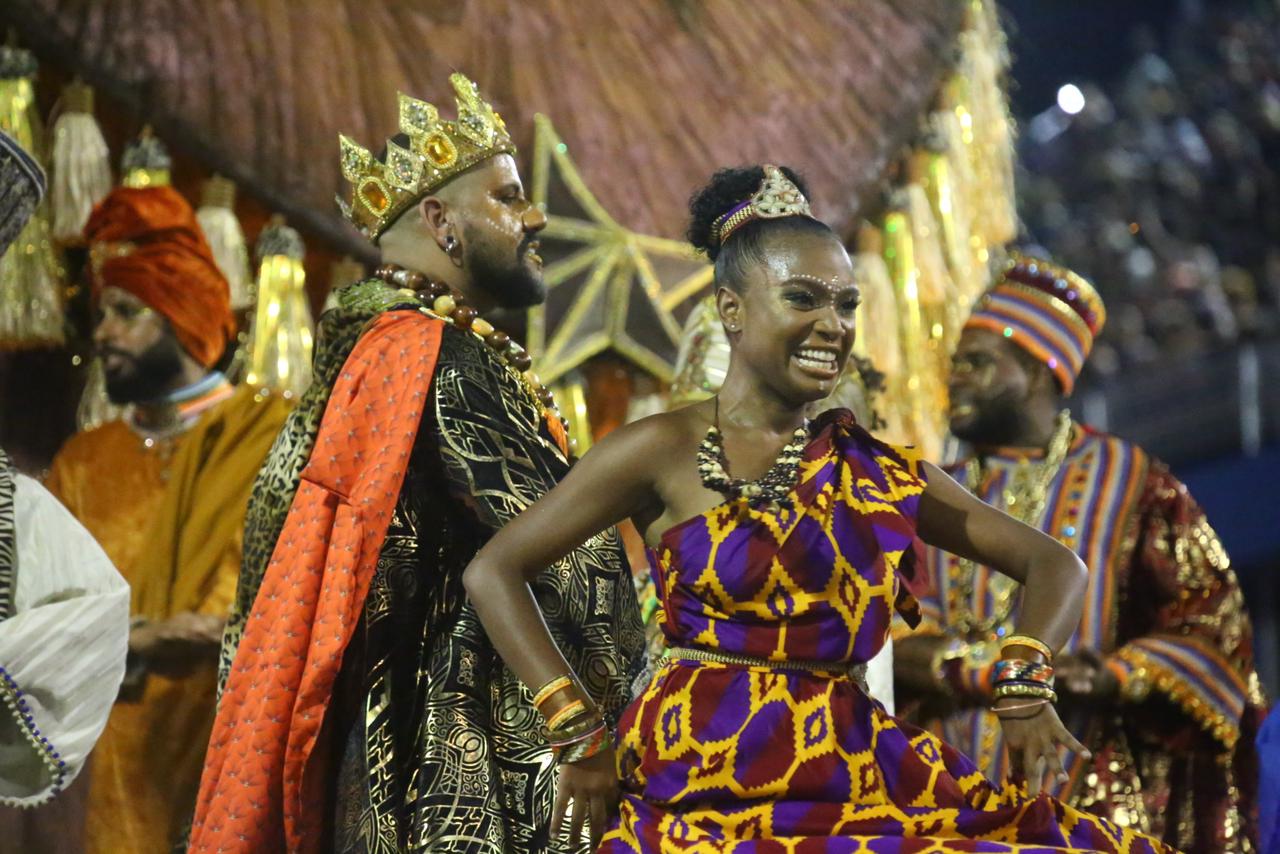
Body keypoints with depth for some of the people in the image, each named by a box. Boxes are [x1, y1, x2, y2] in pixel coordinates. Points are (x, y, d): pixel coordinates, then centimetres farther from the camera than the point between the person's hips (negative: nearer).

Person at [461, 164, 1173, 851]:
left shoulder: (874, 468, 12)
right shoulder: (666, 451, 1)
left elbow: (1054, 565, 15)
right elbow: (493, 573, 0)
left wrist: (1027, 686, -3)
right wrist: (578, 734, -5)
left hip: (851, 772, 5)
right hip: (706, 780, -5)